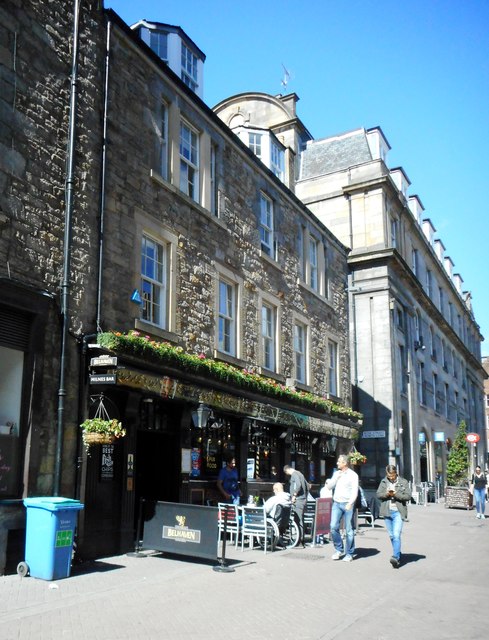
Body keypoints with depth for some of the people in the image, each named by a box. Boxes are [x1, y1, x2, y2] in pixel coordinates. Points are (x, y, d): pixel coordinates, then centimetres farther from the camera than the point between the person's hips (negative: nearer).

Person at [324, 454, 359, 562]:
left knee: (349, 530, -1)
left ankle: (349, 554, 10)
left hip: (347, 504, -4)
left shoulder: (353, 475, -2)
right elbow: (329, 487, 12)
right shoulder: (336, 473, 14)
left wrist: (350, 503, -20)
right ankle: (339, 550, 9)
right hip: (336, 503, 4)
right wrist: (336, 477, -1)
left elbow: (355, 491, -8)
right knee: (333, 527, -6)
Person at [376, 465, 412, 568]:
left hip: (398, 512, -4)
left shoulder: (403, 482, 1)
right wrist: (386, 494, -13)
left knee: (396, 535, -15)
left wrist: (396, 494, -16)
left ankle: (396, 557, -19)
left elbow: (408, 496, -3)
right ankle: (398, 554, 27)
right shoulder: (383, 482, 9)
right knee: (391, 536, 12)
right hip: (387, 512, 4)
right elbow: (378, 494, 7)